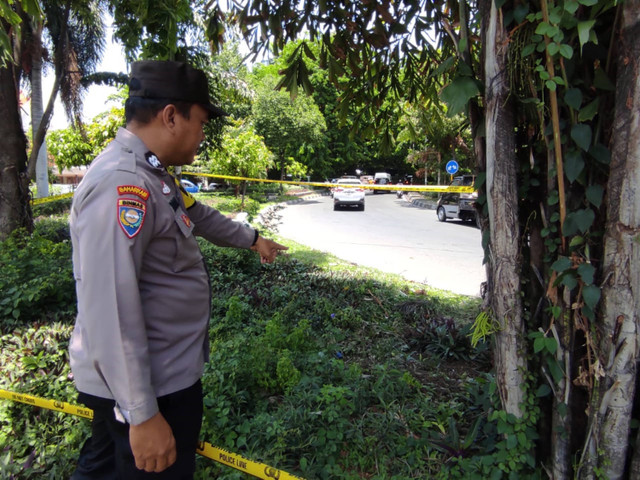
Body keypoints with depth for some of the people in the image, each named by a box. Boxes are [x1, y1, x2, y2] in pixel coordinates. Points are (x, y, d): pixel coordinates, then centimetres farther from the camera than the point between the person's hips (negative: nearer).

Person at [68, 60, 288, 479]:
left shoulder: (152, 176, 8)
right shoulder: (122, 185, -26)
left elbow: (199, 215, 25)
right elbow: (110, 310, -29)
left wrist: (251, 238, 38)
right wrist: (143, 415, -23)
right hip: (152, 388, -10)